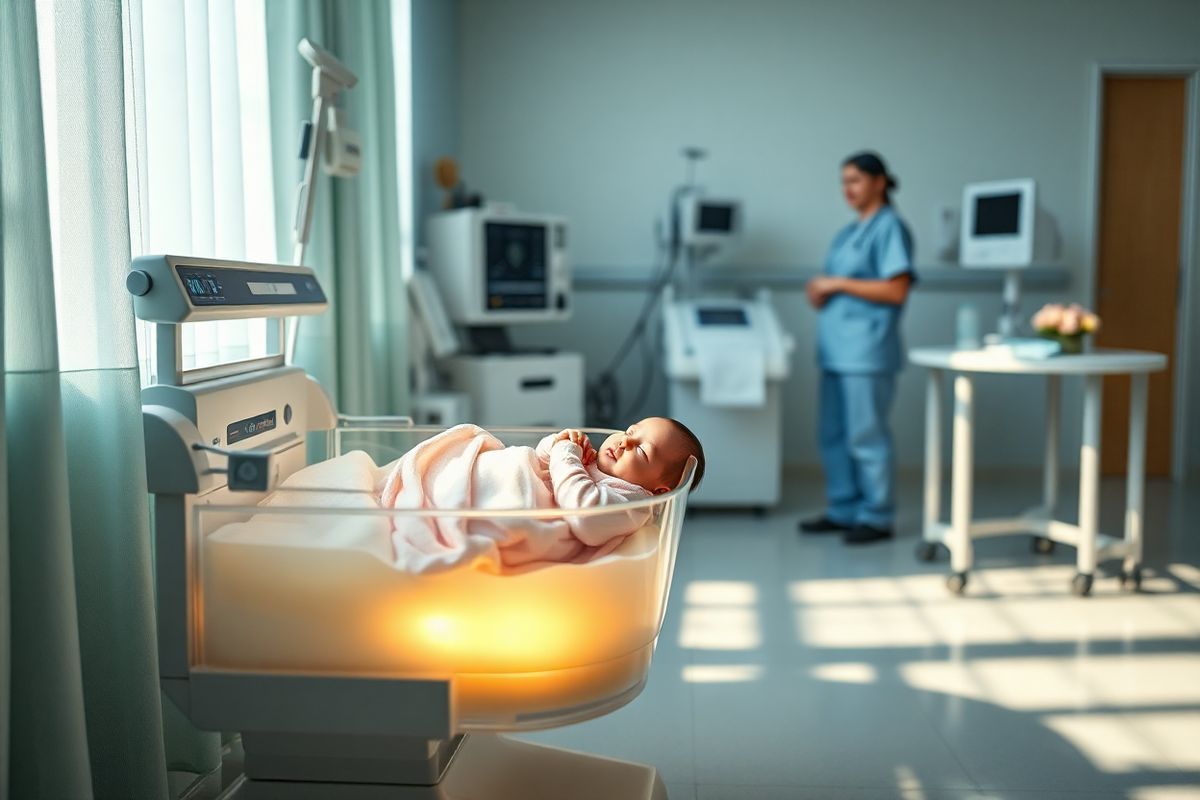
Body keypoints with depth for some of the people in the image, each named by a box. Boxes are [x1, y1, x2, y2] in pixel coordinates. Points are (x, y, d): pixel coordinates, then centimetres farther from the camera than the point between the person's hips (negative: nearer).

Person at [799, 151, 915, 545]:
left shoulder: (889, 228, -6)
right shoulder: (848, 232, 19)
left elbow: (896, 290, -15)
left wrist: (838, 284, -14)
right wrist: (820, 291, 2)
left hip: (867, 350, -9)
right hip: (836, 348, 9)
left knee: (866, 436, -3)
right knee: (832, 434, 11)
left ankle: (876, 517, 7)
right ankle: (843, 510, 21)